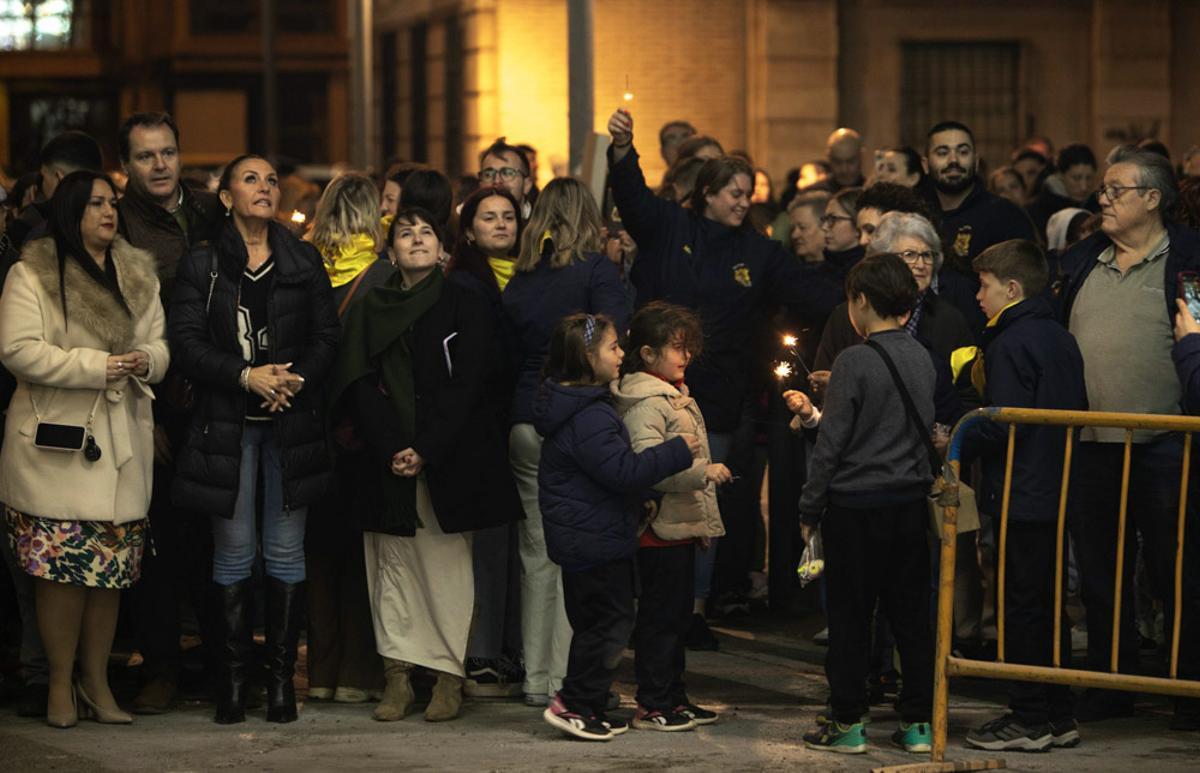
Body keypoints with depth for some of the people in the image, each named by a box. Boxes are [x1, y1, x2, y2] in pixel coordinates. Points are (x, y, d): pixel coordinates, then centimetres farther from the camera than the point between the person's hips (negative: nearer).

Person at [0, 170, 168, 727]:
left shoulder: (139, 276, 15)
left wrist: (145, 360, -7)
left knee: (111, 568, 5)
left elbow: (160, 347, 17)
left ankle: (96, 681, 15)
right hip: (56, 445, -5)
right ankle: (61, 685, 6)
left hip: (122, 445, 5)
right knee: (61, 568, -6)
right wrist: (96, 365, -15)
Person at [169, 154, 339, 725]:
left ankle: (281, 678, 6)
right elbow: (186, 341, -4)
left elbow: (327, 337, 5)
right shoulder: (202, 266, 5)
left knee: (285, 552, 2)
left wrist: (295, 378, -14)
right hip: (226, 424, -1)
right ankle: (232, 680, 4)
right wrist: (246, 376, -16)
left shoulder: (304, 263, 10)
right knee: (233, 554, 0)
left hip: (292, 419, 1)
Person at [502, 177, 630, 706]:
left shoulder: (518, 282, 11)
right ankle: (566, 676, -3)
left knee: (537, 553, 10)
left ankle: (537, 677, 15)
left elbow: (509, 358, 14)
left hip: (527, 424, 5)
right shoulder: (595, 270, -5)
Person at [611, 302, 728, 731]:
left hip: (681, 525, 10)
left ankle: (673, 699, 23)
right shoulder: (645, 402, -16)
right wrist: (703, 472, -27)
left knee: (677, 615, 15)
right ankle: (652, 707, 0)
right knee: (660, 615, -5)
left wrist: (704, 520, 27)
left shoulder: (674, 396, 17)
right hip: (661, 529, -10)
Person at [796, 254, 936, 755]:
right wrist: (816, 413, 26)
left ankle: (848, 723, 6)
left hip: (856, 504, -6)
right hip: (911, 502, 6)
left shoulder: (855, 362, -13)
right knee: (911, 614, 10)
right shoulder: (921, 359, 6)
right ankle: (918, 722, 12)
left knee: (849, 616, 2)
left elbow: (832, 442, -13)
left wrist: (810, 509, -3)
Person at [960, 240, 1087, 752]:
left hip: (1021, 495, -9)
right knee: (1051, 605, 14)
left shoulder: (1010, 344, -15)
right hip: (1058, 494, 9)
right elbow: (1078, 411, 17)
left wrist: (954, 439, -7)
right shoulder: (1062, 340, 12)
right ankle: (1059, 716, 18)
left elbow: (1001, 424, -21)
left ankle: (1029, 720, 0)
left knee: (1021, 608, -3)